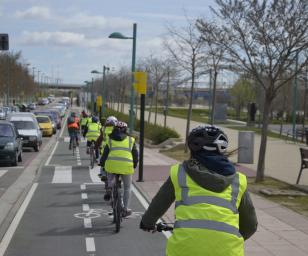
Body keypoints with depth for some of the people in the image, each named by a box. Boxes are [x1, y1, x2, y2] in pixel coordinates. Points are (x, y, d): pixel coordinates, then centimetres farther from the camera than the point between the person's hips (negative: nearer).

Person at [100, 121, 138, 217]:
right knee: (127, 188, 15)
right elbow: (135, 154, 14)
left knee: (110, 178, 35)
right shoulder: (131, 140, 12)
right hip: (126, 166, -1)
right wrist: (134, 165, 27)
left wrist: (102, 164, 25)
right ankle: (125, 209, 16)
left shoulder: (110, 140, 12)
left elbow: (105, 153, 11)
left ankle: (109, 188, 6)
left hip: (112, 164, 1)